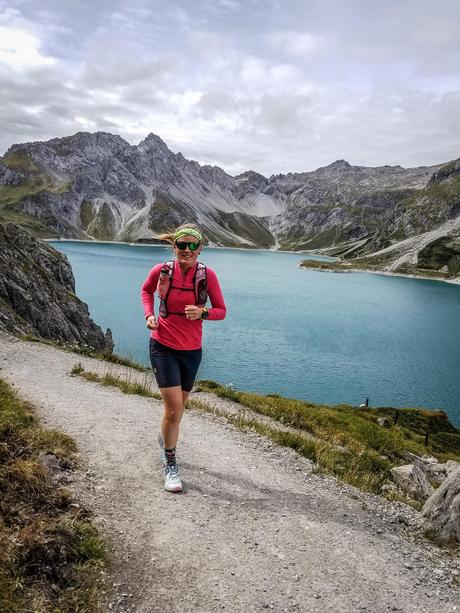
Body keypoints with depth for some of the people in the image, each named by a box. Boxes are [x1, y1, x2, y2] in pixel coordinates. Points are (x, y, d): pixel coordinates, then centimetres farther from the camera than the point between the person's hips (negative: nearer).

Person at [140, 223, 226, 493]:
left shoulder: (207, 275, -10)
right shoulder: (161, 271, -10)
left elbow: (221, 311, -3)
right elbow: (146, 290, 12)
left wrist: (202, 312, -23)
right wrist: (149, 315, -4)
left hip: (192, 350, 2)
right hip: (163, 347, -2)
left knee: (178, 405, 19)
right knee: (174, 407, -9)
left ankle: (165, 438, 51)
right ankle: (170, 465, 10)